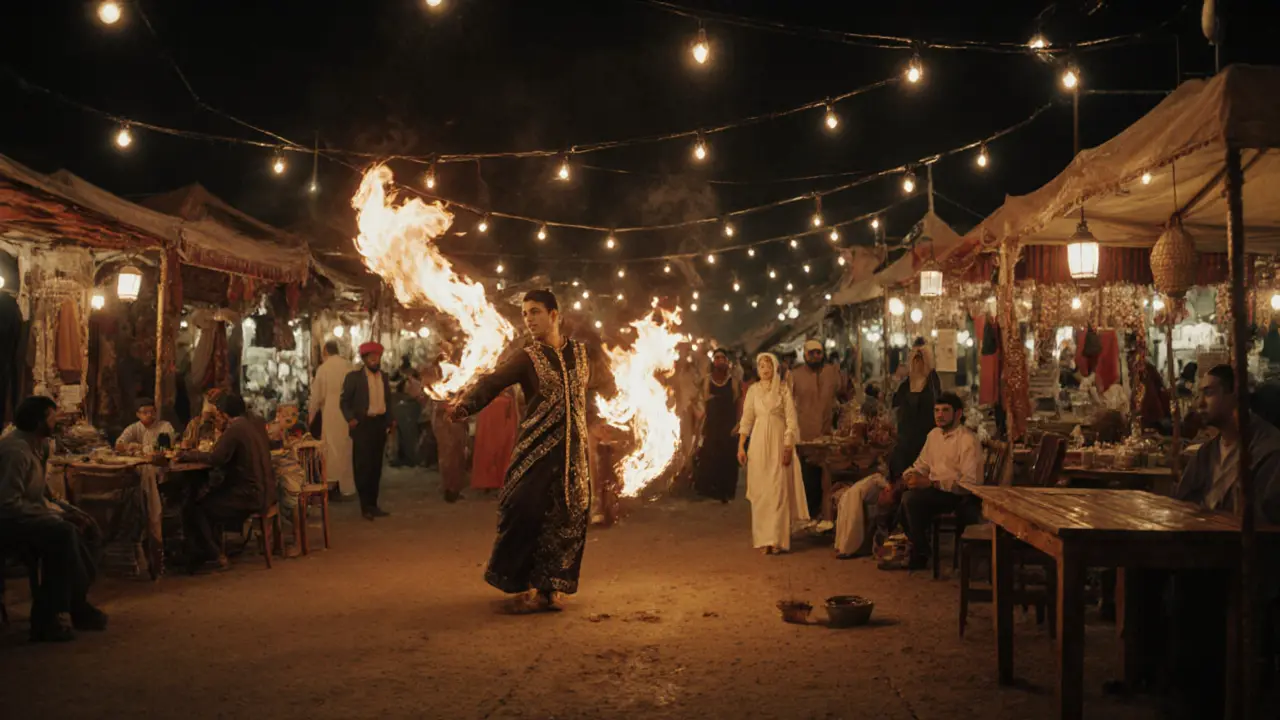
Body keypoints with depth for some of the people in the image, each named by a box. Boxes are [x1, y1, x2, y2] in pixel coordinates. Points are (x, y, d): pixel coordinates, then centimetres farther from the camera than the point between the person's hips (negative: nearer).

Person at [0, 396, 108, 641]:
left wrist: (67, 510, 2)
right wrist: (53, 512, -22)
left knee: (85, 527, 0)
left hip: (27, 515, 10)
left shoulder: (39, 446, 11)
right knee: (63, 533, -30)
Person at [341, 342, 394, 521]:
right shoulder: (354, 377, -4)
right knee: (363, 466, -3)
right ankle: (365, 506, 3)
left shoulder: (384, 376, 10)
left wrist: (390, 421, 8)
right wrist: (350, 419, -15)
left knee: (376, 466, 9)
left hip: (380, 424, 5)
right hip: (362, 425, -5)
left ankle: (373, 504, 16)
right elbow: (344, 401, -2)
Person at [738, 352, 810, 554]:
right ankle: (763, 538, 10)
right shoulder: (753, 390, 7)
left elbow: (791, 420, -3)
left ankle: (776, 539, -2)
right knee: (760, 491, 3)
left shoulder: (783, 389, 0)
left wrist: (788, 447, -10)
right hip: (759, 442, 2)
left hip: (779, 442, -2)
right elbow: (747, 420, 8)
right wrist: (741, 446, 2)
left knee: (778, 490, -4)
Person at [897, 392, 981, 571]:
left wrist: (931, 483, -24)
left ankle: (920, 556, -14)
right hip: (933, 489, 8)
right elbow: (922, 463, 21)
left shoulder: (968, 440, -13)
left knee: (911, 498, -29)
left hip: (958, 496, -8)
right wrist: (910, 475, -3)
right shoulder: (934, 434, 14)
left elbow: (969, 482, -20)